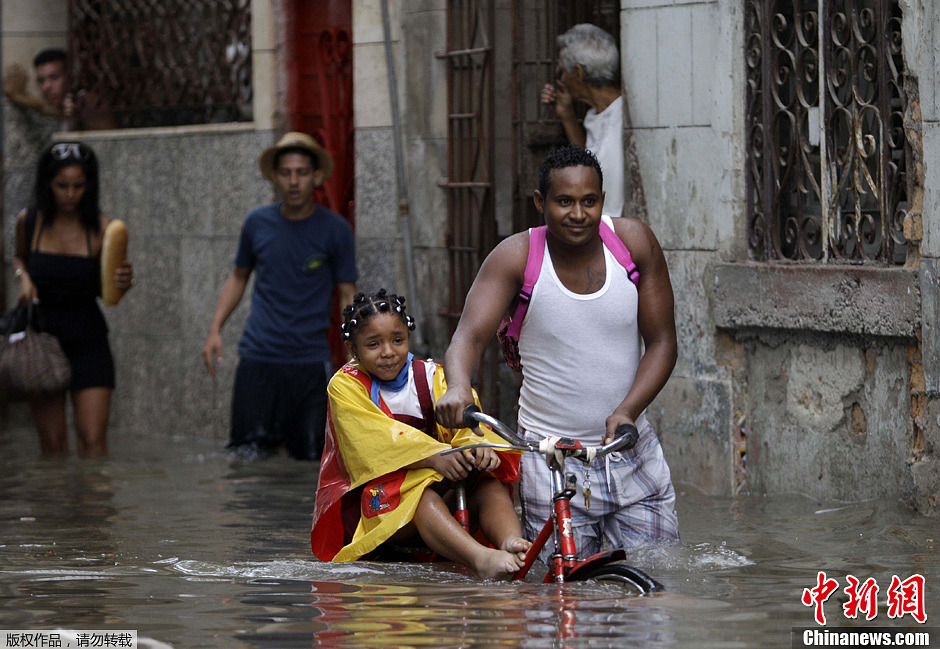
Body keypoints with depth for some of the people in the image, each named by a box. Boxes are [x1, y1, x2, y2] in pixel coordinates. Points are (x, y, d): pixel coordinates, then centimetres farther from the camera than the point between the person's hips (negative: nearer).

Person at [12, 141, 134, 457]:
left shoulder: (99, 227, -6)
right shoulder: (29, 221, -2)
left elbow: (103, 290, 2)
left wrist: (122, 282, -21)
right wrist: (23, 277, -3)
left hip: (87, 342, -1)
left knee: (93, 441, -10)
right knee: (52, 444, 1)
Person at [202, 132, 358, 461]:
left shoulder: (335, 229, -1)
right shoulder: (257, 223, 4)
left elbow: (348, 296, 2)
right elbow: (239, 277, 17)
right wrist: (215, 329, 6)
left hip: (311, 361, -1)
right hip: (258, 357, 1)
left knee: (311, 455, -3)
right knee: (248, 454, -5)